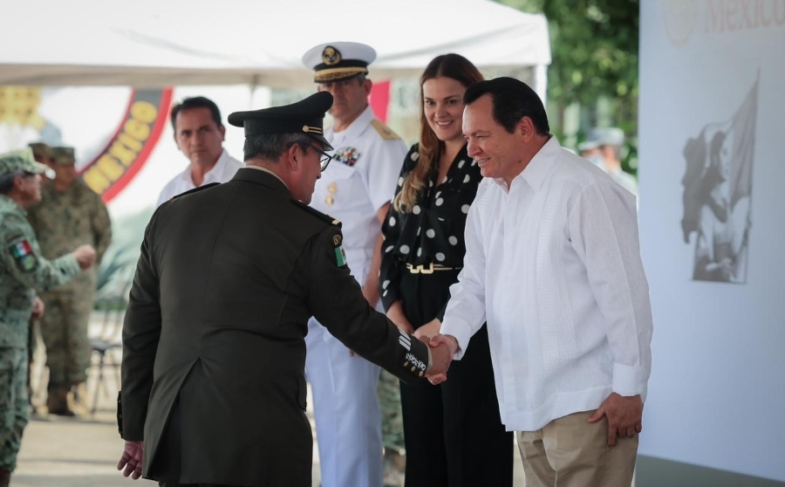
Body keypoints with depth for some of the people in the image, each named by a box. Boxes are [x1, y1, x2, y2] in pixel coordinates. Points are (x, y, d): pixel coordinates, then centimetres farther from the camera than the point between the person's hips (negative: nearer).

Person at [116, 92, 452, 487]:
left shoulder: (171, 215, 9)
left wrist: (135, 429, 20)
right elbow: (355, 322, 5)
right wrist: (425, 359, 23)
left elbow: (139, 330, 13)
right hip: (257, 441, -5)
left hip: (172, 437, 5)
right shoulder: (308, 233, -5)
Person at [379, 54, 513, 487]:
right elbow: (392, 239, 12)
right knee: (422, 443, 10)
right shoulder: (416, 160, 15)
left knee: (472, 449, -2)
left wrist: (442, 325, -16)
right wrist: (396, 314, -1)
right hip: (413, 319, 7)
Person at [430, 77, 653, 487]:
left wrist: (628, 388, -14)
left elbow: (624, 294, -16)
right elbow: (474, 282, 15)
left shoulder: (583, 191, -16)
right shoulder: (488, 194, 11)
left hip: (587, 404, -8)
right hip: (527, 404, 8)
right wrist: (452, 336, -5)